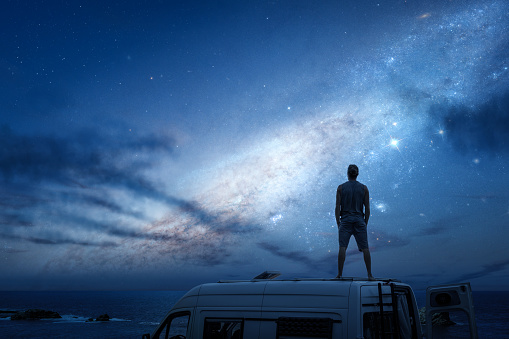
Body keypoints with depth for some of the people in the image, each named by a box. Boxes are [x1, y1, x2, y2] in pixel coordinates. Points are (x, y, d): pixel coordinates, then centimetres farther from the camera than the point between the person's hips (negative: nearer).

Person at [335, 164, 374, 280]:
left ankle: (339, 274, -6)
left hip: (345, 220, -1)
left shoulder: (341, 187, 3)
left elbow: (337, 207, -1)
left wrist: (338, 223, 4)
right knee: (365, 248, 4)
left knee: (342, 248, -4)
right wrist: (365, 223, 12)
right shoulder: (364, 188, 6)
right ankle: (369, 274, 6)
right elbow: (367, 208, 5)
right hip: (359, 220, 1)